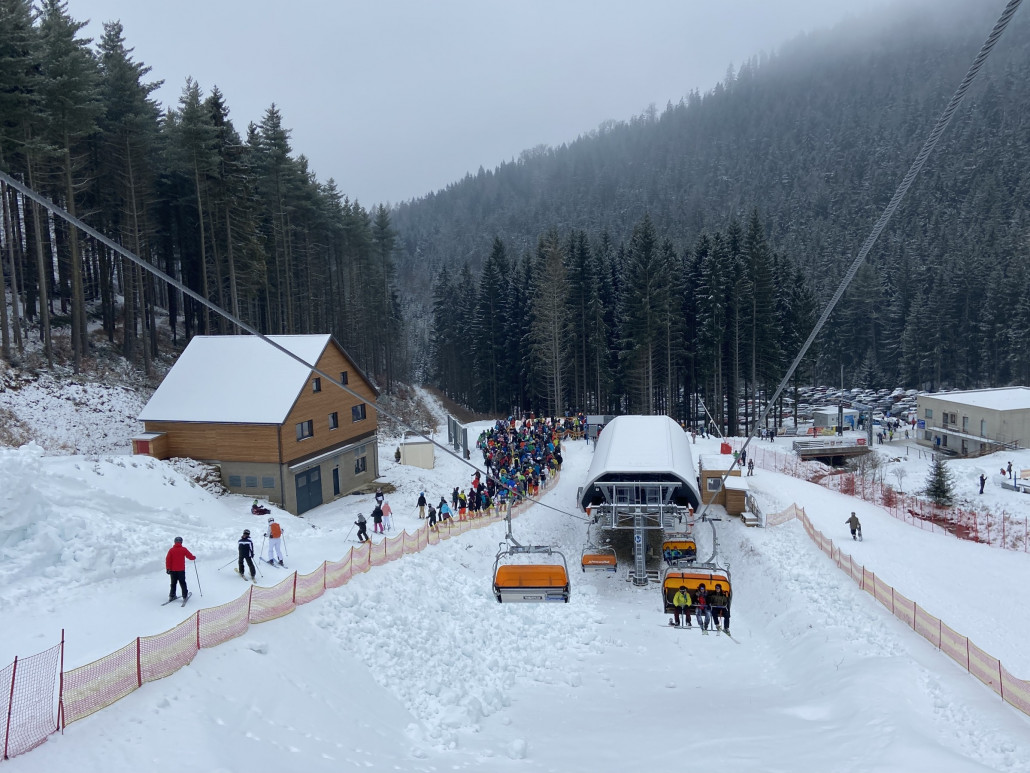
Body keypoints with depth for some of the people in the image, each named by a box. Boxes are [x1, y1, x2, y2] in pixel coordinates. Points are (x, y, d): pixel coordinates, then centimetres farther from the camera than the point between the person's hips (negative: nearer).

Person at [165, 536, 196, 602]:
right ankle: (185, 596, 1)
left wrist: (168, 568, -6)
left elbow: (168, 559, -8)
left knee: (173, 583, 15)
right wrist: (194, 557, 21)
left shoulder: (171, 550, -3)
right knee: (182, 583, 6)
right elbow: (190, 557, -1)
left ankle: (172, 596, 12)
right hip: (181, 570, -2)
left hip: (173, 570, 2)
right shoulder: (183, 549, -6)